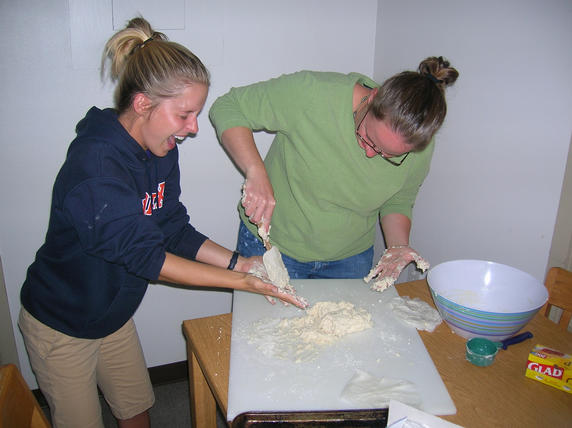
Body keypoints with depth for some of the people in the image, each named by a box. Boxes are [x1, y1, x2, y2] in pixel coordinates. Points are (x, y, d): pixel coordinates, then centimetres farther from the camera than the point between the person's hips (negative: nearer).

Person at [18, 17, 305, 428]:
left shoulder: (161, 151, -8)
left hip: (113, 315, 7)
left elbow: (174, 230, -5)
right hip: (61, 325, -6)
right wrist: (240, 281, -34)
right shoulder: (96, 166, -34)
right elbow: (143, 255, -35)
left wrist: (238, 261, -17)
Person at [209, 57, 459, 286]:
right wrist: (256, 171, -32)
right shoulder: (310, 93, -28)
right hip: (271, 245, -2)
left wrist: (397, 246, -16)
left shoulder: (420, 149, -15)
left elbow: (398, 202, 3)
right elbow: (227, 108, -19)